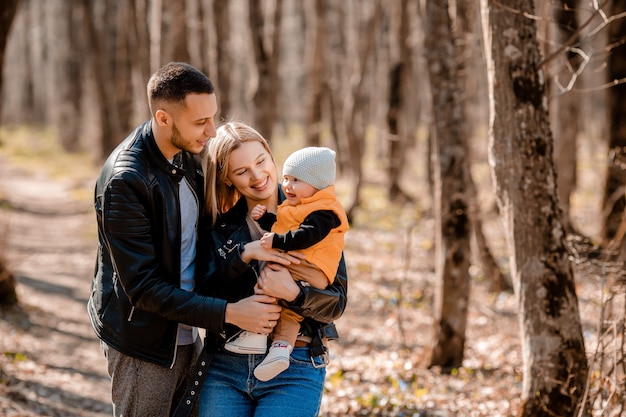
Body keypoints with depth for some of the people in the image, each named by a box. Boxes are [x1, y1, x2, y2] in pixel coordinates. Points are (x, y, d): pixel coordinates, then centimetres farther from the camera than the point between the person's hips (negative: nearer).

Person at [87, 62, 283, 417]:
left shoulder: (187, 152, 0)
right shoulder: (124, 181, -26)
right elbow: (143, 288, -25)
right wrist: (228, 313, -27)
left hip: (186, 333, 8)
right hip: (143, 343, -8)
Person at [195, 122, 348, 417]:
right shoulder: (217, 226, 8)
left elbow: (336, 303, -3)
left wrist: (292, 293, -22)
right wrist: (245, 254, -15)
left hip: (295, 371, -3)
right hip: (225, 369, 3)